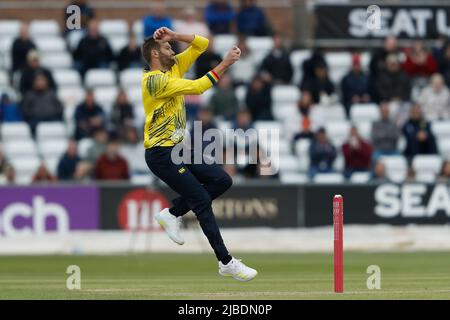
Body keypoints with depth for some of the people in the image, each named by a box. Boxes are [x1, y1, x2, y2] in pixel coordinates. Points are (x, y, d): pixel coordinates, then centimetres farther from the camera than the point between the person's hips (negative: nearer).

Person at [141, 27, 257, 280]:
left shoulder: (175, 67, 10)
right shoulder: (154, 80, -17)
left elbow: (202, 44, 10)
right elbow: (197, 87, -25)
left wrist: (175, 35, -3)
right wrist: (225, 64, -23)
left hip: (179, 149, 9)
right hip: (161, 154, -9)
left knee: (222, 181, 0)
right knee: (203, 201, -10)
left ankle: (172, 214, 11)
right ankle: (226, 262, -6)